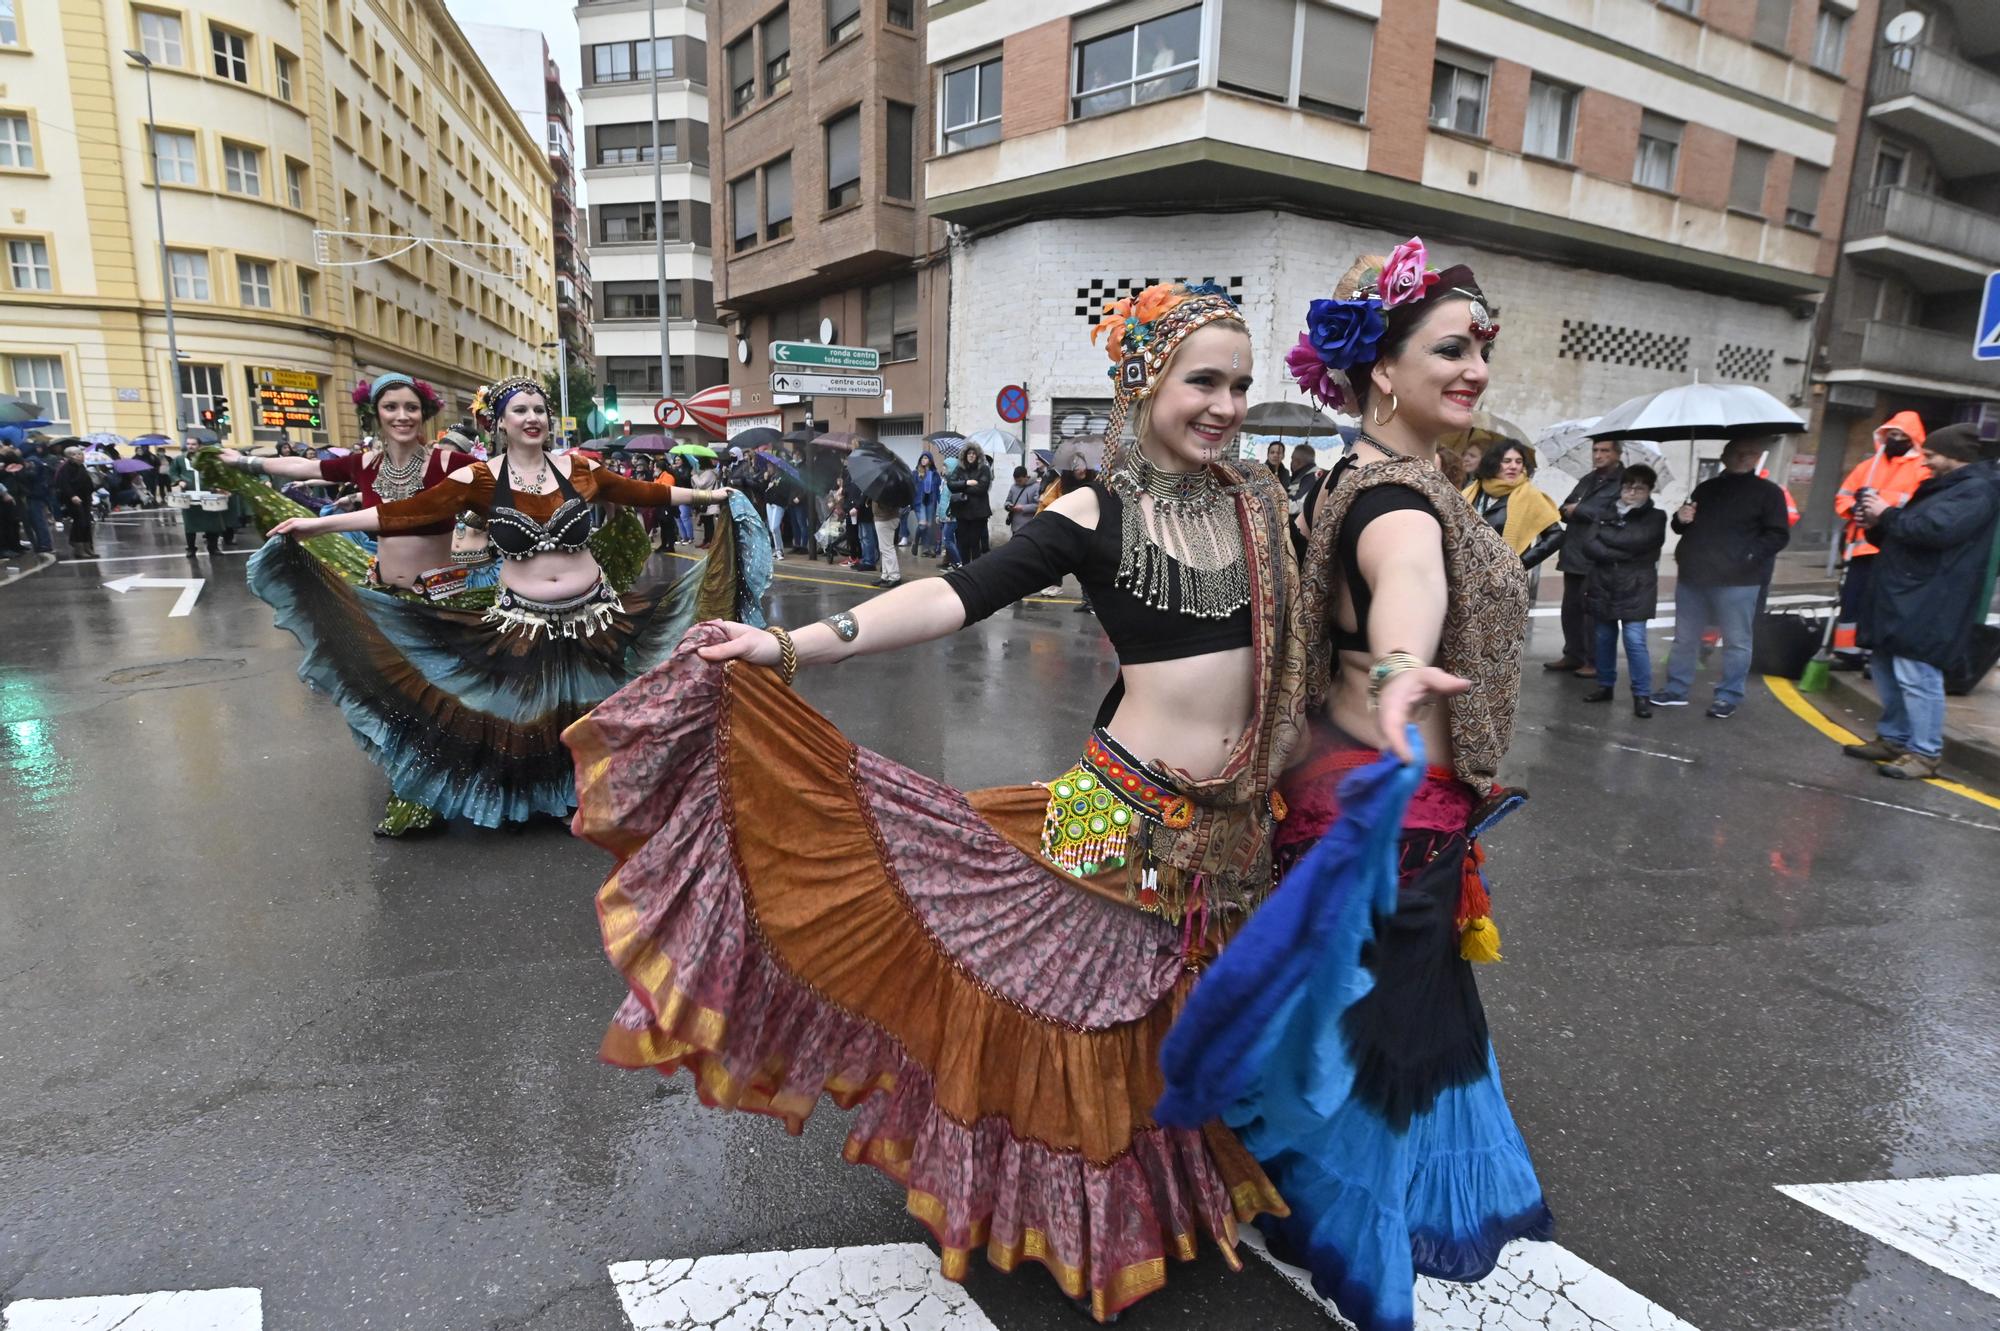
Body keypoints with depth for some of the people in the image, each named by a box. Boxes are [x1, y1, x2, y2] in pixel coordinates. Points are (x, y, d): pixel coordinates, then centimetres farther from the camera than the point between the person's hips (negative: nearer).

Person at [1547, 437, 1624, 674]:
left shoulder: (1624, 481, -7)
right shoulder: (1587, 480, 19)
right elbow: (1564, 510, 16)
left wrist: (1578, 509, -11)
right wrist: (1568, 510, -8)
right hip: (1575, 555, 8)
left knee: (1592, 610, -3)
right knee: (1570, 608, 12)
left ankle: (1596, 661, 5)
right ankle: (1573, 655, 22)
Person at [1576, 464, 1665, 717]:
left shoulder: (1655, 519, -2)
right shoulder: (1603, 510, 3)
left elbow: (1630, 540, -20)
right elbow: (1588, 546, -8)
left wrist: (1599, 530, -9)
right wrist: (1621, 553, -17)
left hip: (1635, 592, -3)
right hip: (1602, 587, 3)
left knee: (1635, 642, -7)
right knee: (1604, 639, 12)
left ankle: (1642, 694, 2)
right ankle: (1605, 685, 26)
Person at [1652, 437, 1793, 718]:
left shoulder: (1768, 492, 0)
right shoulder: (1706, 488, 16)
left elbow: (1778, 535, -6)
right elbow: (1683, 528, 25)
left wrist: (1747, 558, -18)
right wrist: (1681, 519, 1)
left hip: (1737, 581, -5)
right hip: (1692, 576, 5)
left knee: (1736, 642, 1)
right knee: (1684, 638, 10)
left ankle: (1729, 696, 9)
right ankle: (1676, 690, 19)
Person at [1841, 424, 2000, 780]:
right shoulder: (1939, 487, 22)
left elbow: (1934, 529, -24)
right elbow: (1901, 535, 27)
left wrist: (1887, 515, -10)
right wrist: (1876, 525, 7)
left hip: (1926, 604, -10)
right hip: (1902, 597, 10)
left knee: (1916, 676, -10)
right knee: (1888, 671, 15)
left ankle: (1924, 754, -4)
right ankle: (1893, 739, 25)